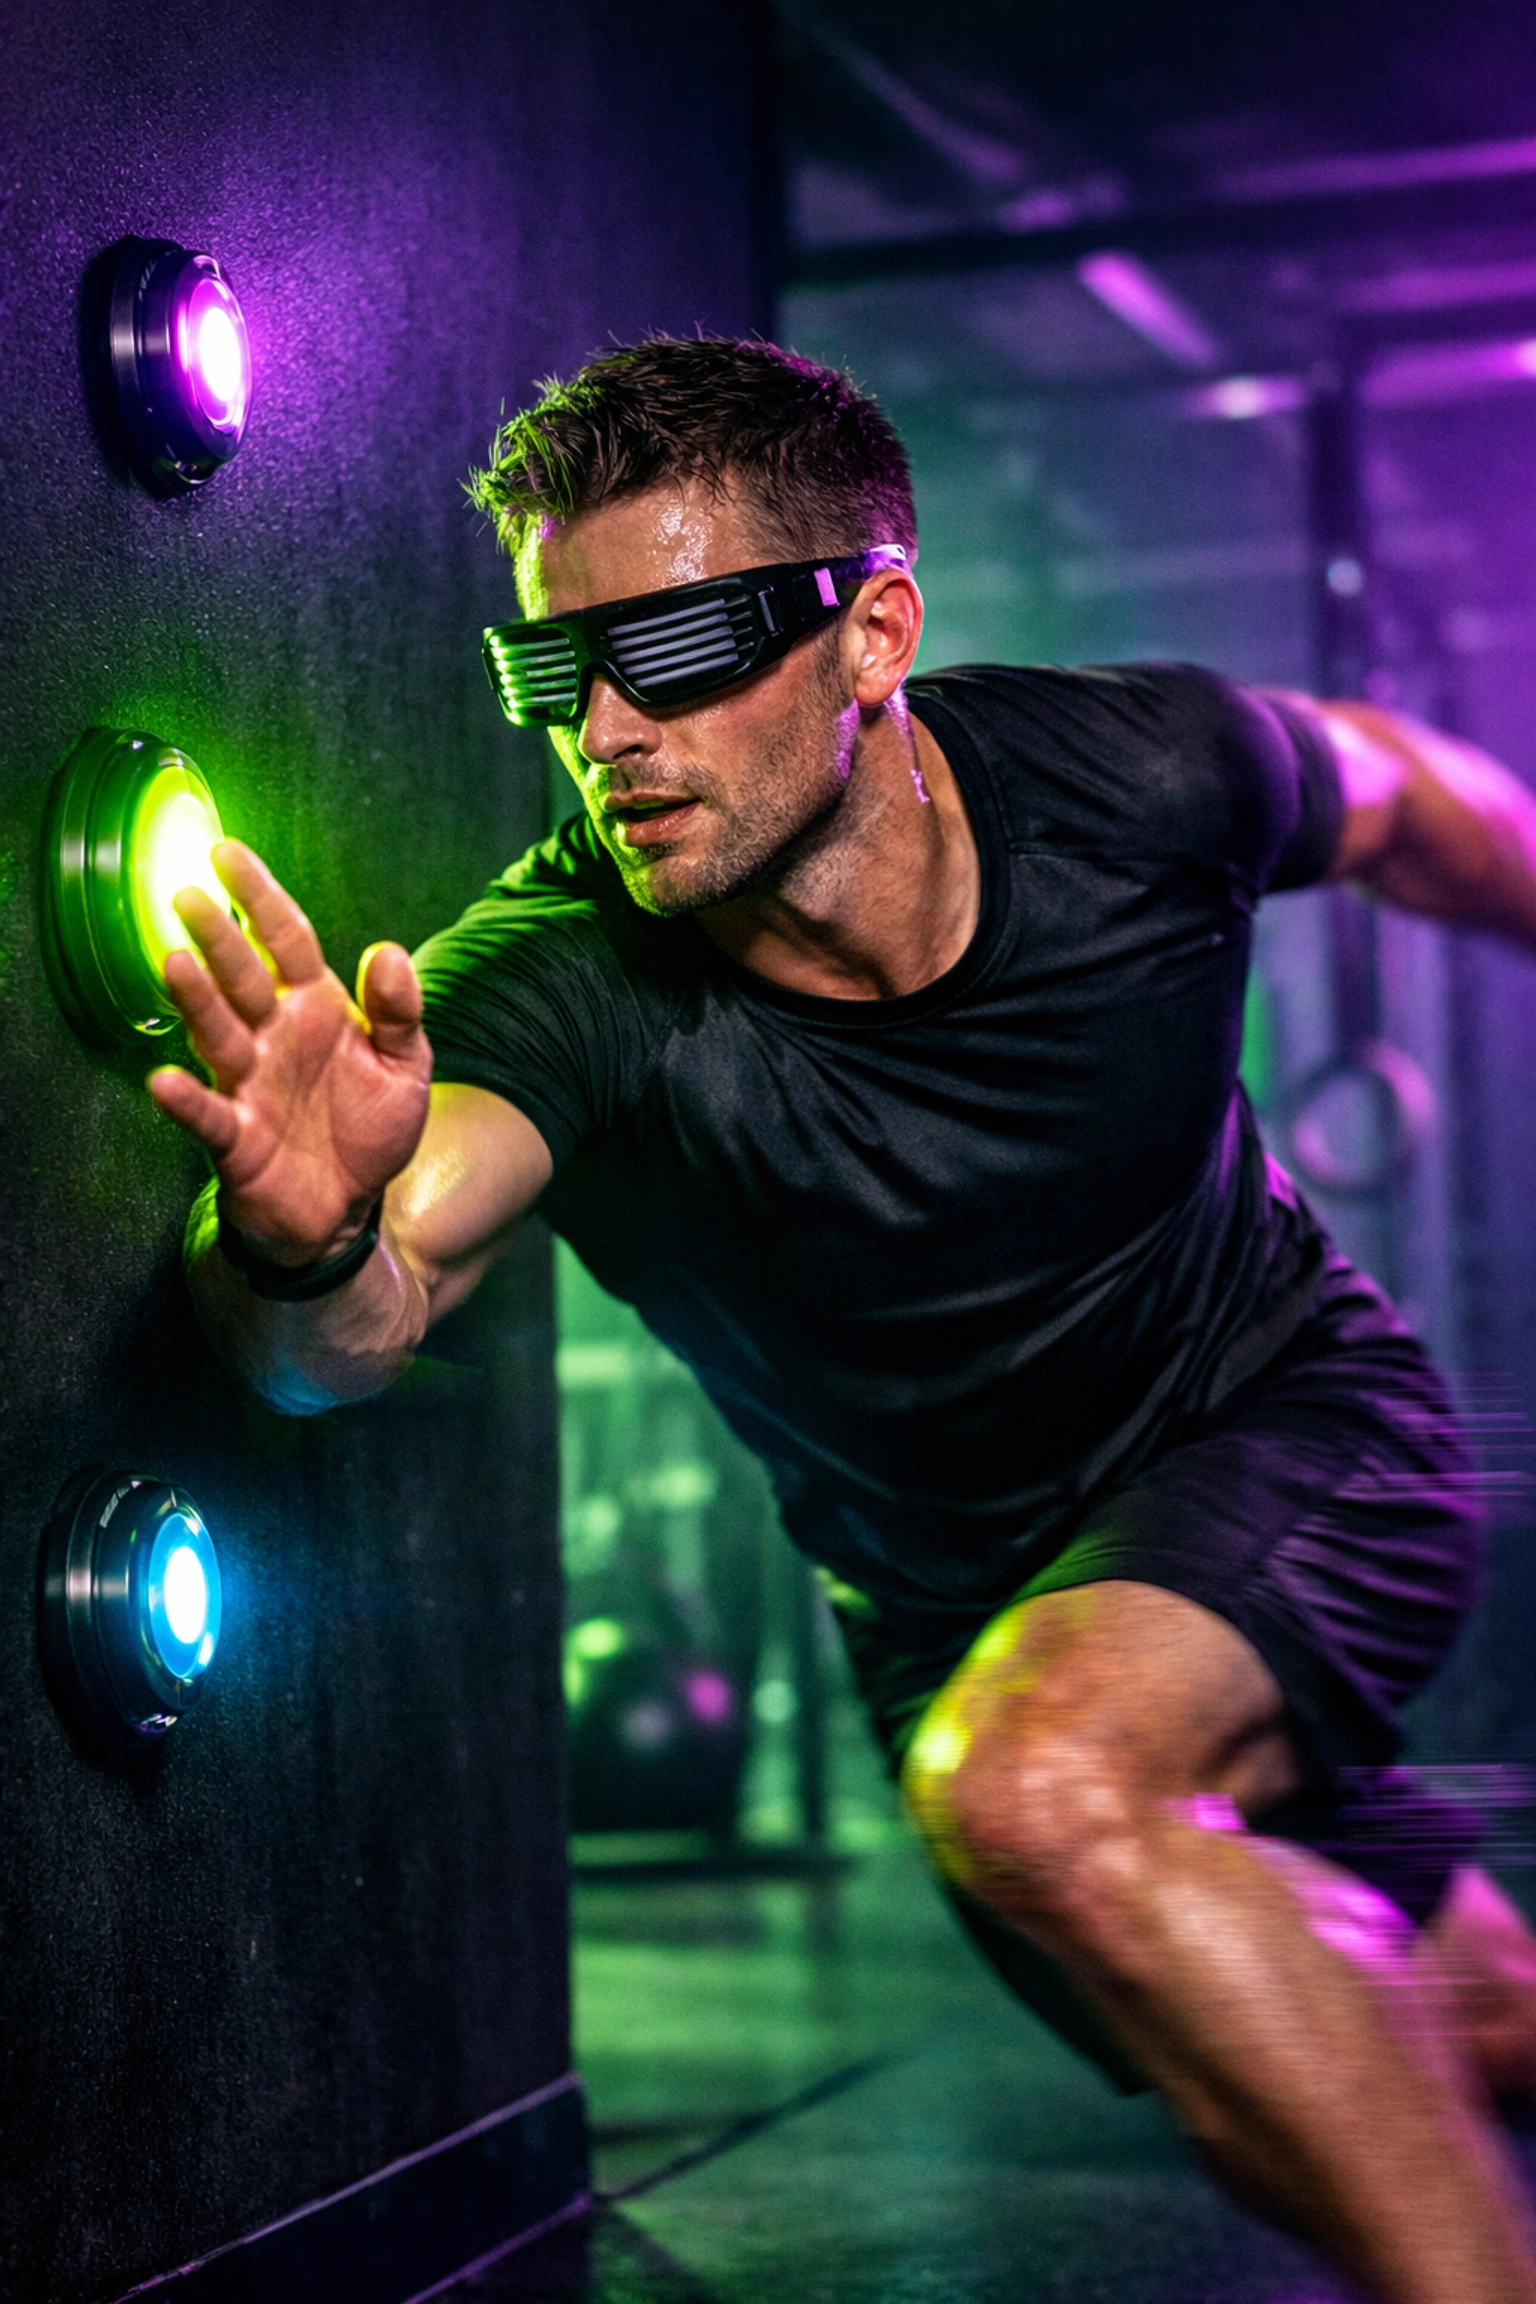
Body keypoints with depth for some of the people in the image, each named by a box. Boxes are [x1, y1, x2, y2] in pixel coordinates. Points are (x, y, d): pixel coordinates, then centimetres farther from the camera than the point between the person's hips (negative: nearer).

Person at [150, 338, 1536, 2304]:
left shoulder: (1138, 775, -23)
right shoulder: (558, 981, -27)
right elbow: (350, 1336, -44)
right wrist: (302, 1247, -67)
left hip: (1296, 1421, -2)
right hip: (962, 1598, 2)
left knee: (1037, 1788, -32)